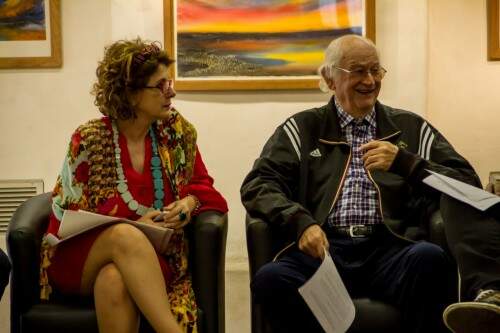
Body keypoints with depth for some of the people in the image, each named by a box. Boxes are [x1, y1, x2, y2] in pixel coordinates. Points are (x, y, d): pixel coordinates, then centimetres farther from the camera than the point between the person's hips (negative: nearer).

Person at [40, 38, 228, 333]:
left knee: (115, 280, -36)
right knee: (126, 236, -38)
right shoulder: (90, 141, -5)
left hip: (154, 257, 1)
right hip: (84, 259, -1)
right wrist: (132, 226, -17)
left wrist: (189, 202, -10)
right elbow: (66, 217, -3)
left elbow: (202, 183, 16)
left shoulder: (176, 129, 5)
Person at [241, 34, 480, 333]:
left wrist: (403, 162, -2)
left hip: (390, 250, 0)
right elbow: (258, 185, 7)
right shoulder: (303, 129, 18)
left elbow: (468, 183, 13)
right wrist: (301, 223, -12)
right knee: (271, 278, -31)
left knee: (430, 258, -34)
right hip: (325, 249, 0)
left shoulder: (412, 128, 20)